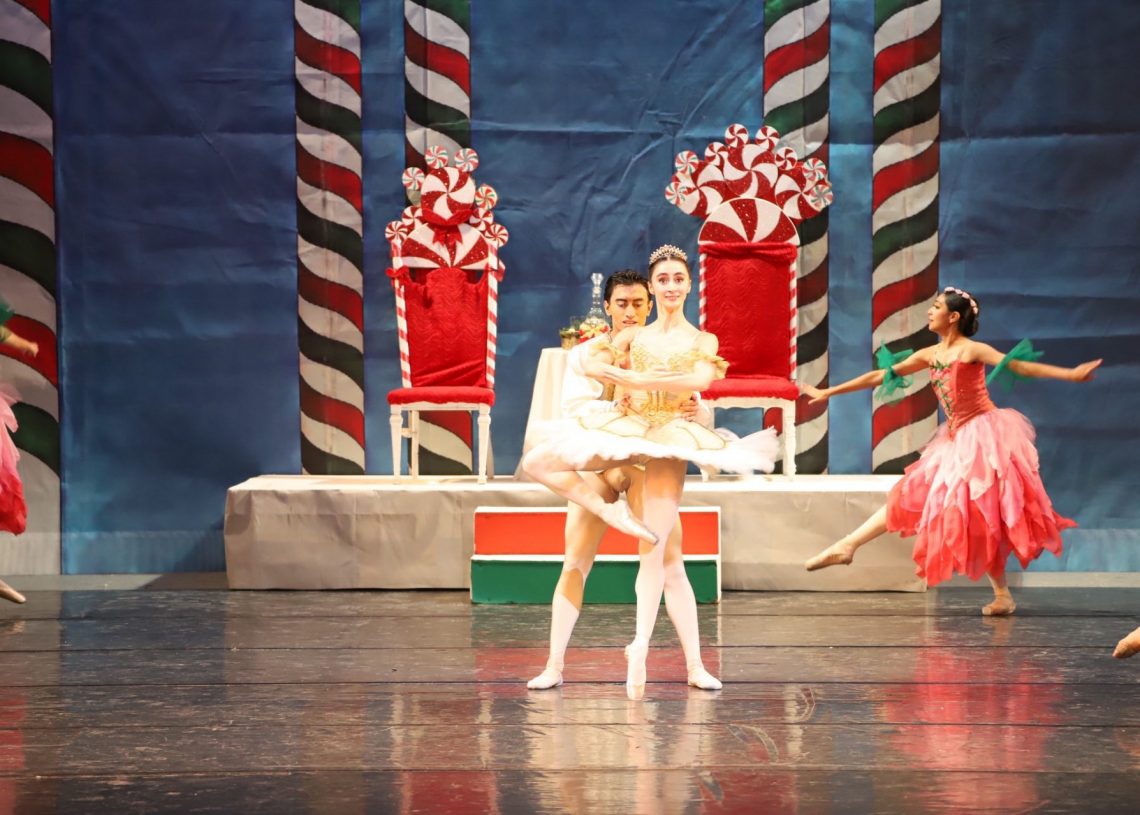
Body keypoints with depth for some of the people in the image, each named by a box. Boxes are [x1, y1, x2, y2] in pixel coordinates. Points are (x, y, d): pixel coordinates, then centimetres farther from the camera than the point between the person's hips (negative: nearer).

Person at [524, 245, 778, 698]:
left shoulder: (702, 341, 10)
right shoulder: (632, 336, 14)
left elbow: (700, 379, -12)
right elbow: (592, 365, -2)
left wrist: (640, 379, -15)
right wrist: (632, 380, -17)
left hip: (671, 436, -3)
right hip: (627, 429, 3)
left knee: (655, 548, -11)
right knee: (537, 462, -15)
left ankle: (641, 648, -13)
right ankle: (610, 511, -10)